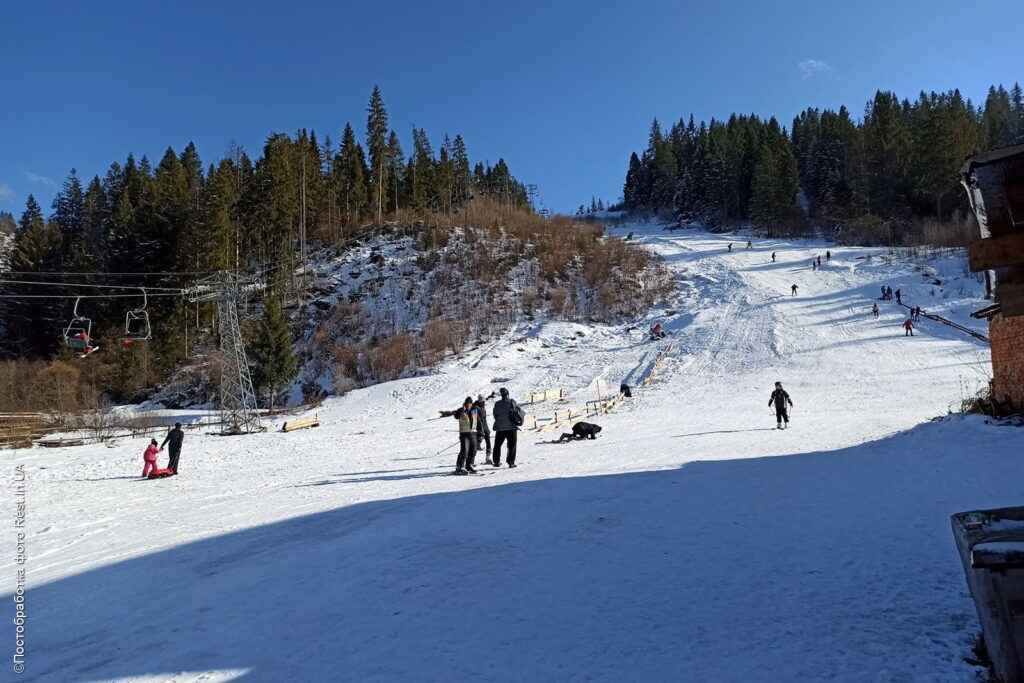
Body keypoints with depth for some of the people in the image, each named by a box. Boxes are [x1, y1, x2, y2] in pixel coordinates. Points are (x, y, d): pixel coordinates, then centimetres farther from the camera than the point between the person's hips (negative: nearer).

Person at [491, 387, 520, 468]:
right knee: (512, 445, 7)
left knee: (497, 445, 15)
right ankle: (511, 462, 1)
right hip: (511, 427, -2)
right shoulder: (512, 402, -8)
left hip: (500, 428, 2)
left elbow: (495, 415, 4)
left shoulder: (497, 404, -2)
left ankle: (496, 462, 17)